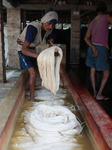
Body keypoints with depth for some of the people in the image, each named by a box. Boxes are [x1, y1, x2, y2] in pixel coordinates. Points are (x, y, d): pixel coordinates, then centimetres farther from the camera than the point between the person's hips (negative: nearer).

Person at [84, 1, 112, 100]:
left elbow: (86, 38, 1)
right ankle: (99, 94, 4)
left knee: (93, 71, 11)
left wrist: (93, 48, -6)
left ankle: (94, 92, 18)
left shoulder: (92, 23, 12)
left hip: (92, 47, 6)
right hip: (101, 48, -6)